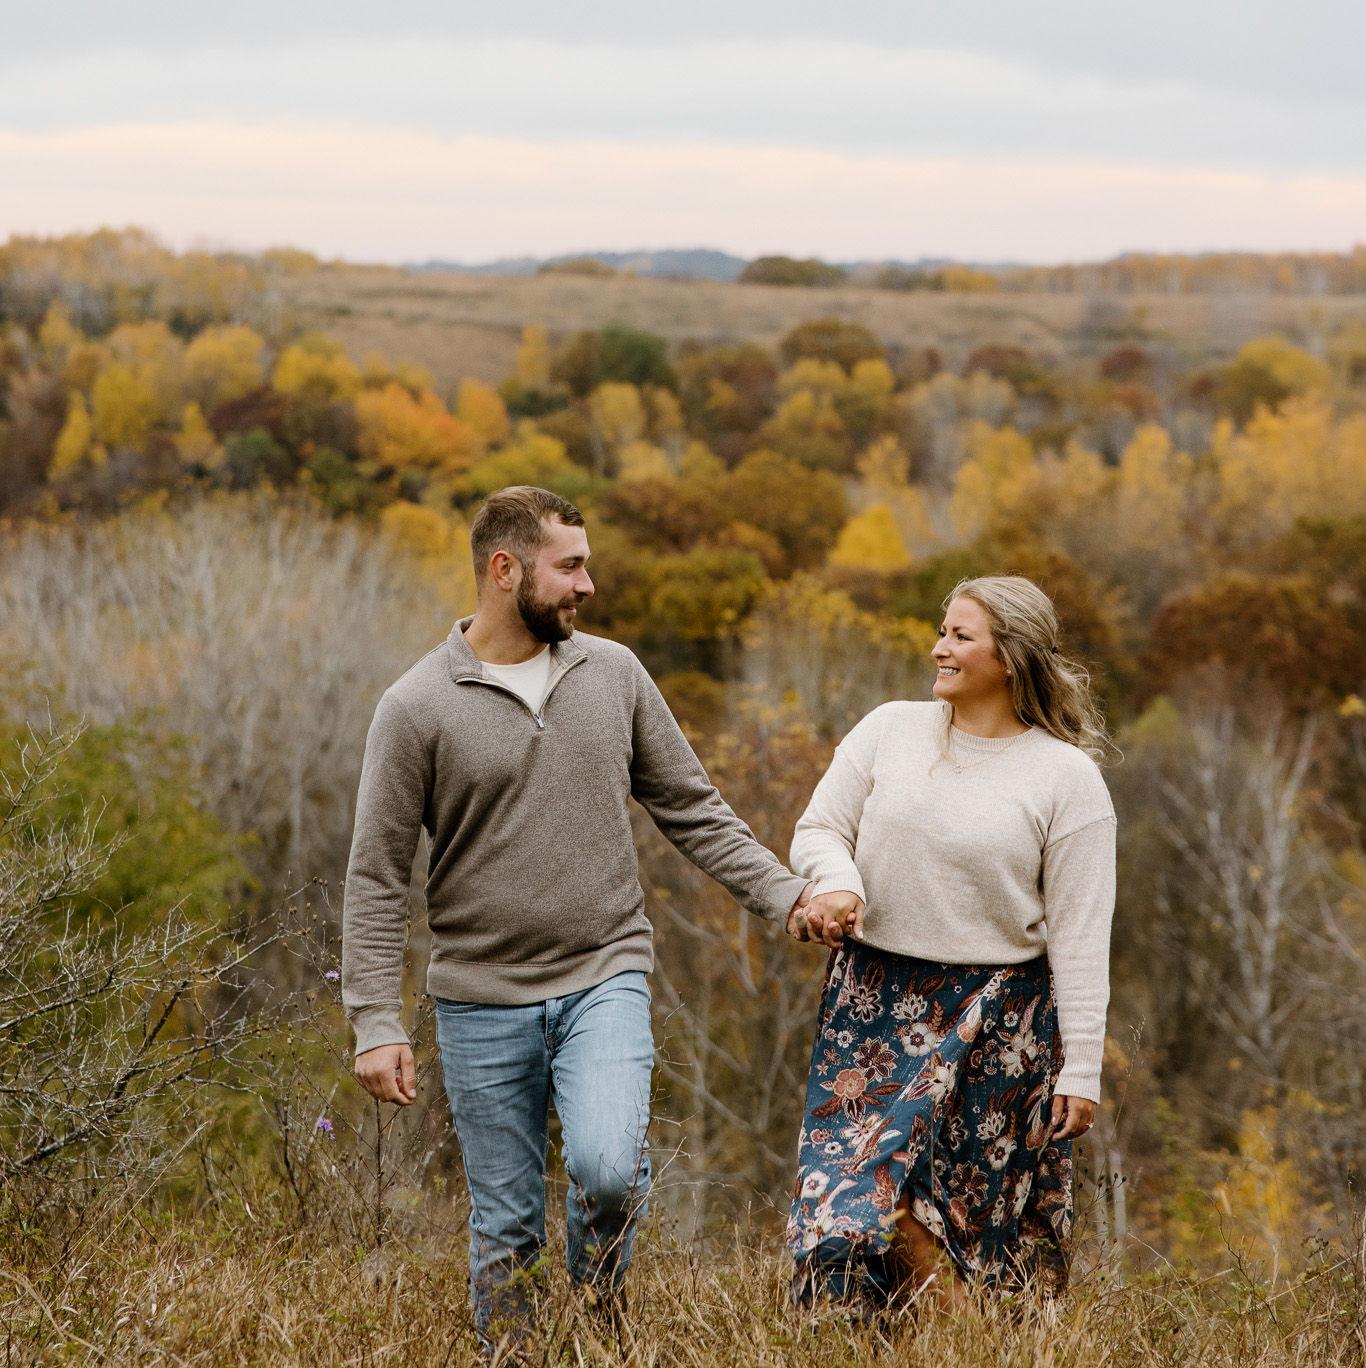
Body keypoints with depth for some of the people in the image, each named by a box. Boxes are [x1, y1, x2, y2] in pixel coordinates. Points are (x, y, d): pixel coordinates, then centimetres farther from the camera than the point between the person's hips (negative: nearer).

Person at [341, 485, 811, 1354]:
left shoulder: (614, 674, 4)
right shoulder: (418, 709, -5)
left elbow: (694, 811, 10)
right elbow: (378, 879, -4)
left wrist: (785, 893, -1)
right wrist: (377, 1026, -9)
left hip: (606, 979, 1)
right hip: (484, 1001, -1)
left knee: (606, 1167, -21)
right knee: (505, 1232, 5)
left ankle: (602, 1288, 10)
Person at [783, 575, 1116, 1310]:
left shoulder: (1068, 777, -4)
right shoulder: (889, 729, 5)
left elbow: (1079, 939, -5)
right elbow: (819, 829, 9)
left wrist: (1081, 1070, -8)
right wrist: (838, 883, -16)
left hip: (994, 1015, -3)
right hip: (874, 999, 3)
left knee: (981, 1216, 0)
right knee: (854, 1196, -6)